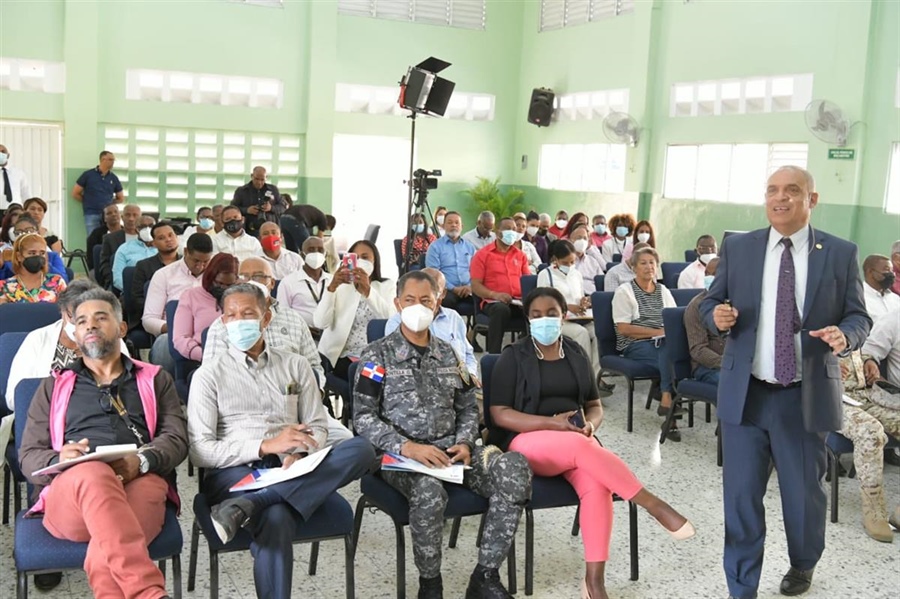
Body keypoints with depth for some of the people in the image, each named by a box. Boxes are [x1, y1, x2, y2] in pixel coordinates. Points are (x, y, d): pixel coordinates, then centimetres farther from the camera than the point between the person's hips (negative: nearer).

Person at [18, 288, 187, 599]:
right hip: (67, 494, 0)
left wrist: (141, 461, -13)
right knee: (94, 474, -40)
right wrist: (59, 460, -8)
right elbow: (28, 456, 18)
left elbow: (177, 439, 11)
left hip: (141, 483, 0)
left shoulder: (155, 379, 24)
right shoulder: (54, 387, 27)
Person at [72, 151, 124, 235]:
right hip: (91, 215, -2)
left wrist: (107, 202, 10)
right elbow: (75, 193, 6)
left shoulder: (113, 178, 9)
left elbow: (121, 198, 18)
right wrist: (88, 202, 8)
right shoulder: (88, 174, 2)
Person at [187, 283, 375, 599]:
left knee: (361, 448, -28)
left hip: (291, 473, 4)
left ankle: (247, 506, -34)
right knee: (275, 520, -41)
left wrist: (299, 455, -11)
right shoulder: (209, 374, 7)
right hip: (235, 474, -4)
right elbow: (199, 451, -3)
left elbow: (319, 428, 13)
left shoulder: (296, 365, 17)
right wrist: (265, 446, -16)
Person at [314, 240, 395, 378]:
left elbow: (392, 320, -13)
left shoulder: (386, 286, 10)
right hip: (342, 357, 0)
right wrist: (331, 287, -20)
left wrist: (367, 290, -28)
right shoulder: (339, 287, 10)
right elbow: (320, 323, -6)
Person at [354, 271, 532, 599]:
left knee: (515, 471, -22)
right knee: (430, 489, -39)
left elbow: (468, 408, 18)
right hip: (400, 455, -4)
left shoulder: (448, 354, 15)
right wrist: (407, 447, -20)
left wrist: (465, 443, -4)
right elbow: (363, 418, -5)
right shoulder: (377, 355, 1)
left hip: (450, 448, 4)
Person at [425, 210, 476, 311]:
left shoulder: (469, 246, 20)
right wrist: (453, 288, -13)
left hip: (468, 290, 4)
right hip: (447, 290, -3)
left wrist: (471, 286, -7)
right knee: (447, 300, -38)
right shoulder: (435, 246, 7)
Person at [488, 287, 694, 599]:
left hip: (576, 440, 4)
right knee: (580, 447, -36)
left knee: (598, 486, -30)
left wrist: (590, 426, -7)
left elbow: (595, 405, 18)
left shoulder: (576, 354, 13)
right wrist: (553, 423, -18)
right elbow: (500, 414, -7)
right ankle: (653, 505, -31)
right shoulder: (513, 357, 0)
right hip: (528, 440, -3)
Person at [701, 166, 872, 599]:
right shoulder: (737, 248, 4)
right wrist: (717, 315, -15)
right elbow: (710, 303, 8)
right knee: (741, 495, 5)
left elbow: (858, 316, 2)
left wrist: (845, 335, -20)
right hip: (745, 394, 1)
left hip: (806, 397, 0)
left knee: (804, 493, 15)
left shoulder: (840, 254, 1)